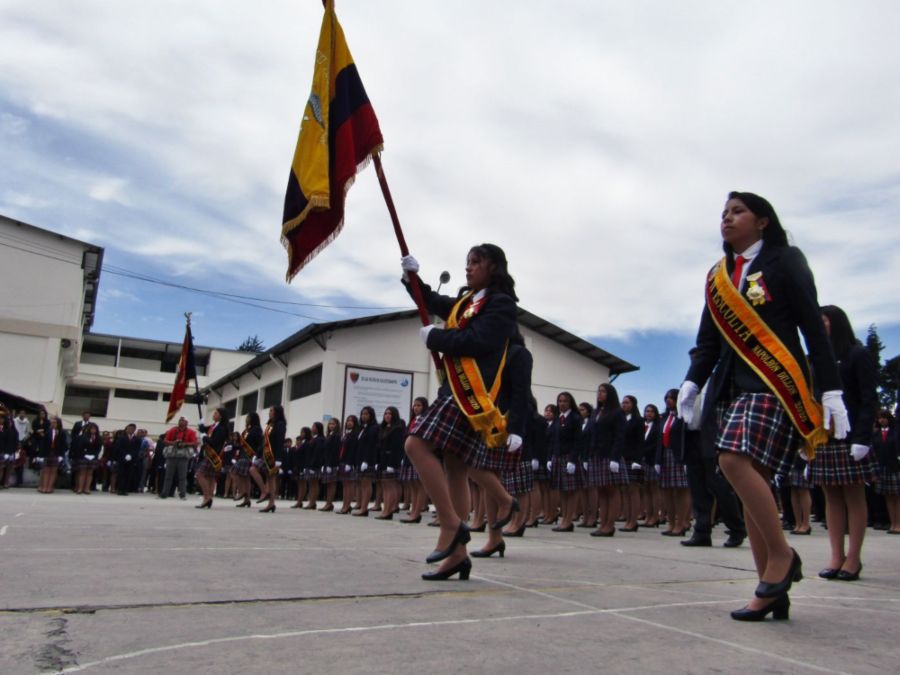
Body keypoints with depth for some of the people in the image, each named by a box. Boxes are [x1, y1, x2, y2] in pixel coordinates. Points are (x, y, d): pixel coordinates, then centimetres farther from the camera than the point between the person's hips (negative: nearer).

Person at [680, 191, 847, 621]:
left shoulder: (785, 262, 3)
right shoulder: (717, 276, 18)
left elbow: (813, 328, -2)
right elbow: (709, 339, 15)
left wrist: (831, 391, -8)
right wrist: (692, 383, -1)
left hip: (775, 383, -6)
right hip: (732, 386, 6)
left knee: (737, 461, -24)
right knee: (751, 479, 3)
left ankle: (782, 555, -6)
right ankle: (773, 589, 8)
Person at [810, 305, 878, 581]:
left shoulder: (858, 355, 1)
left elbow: (869, 400, -5)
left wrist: (862, 439, -14)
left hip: (849, 437, -5)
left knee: (854, 497, 1)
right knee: (832, 497, 5)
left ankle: (853, 558, 5)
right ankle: (836, 557, 8)